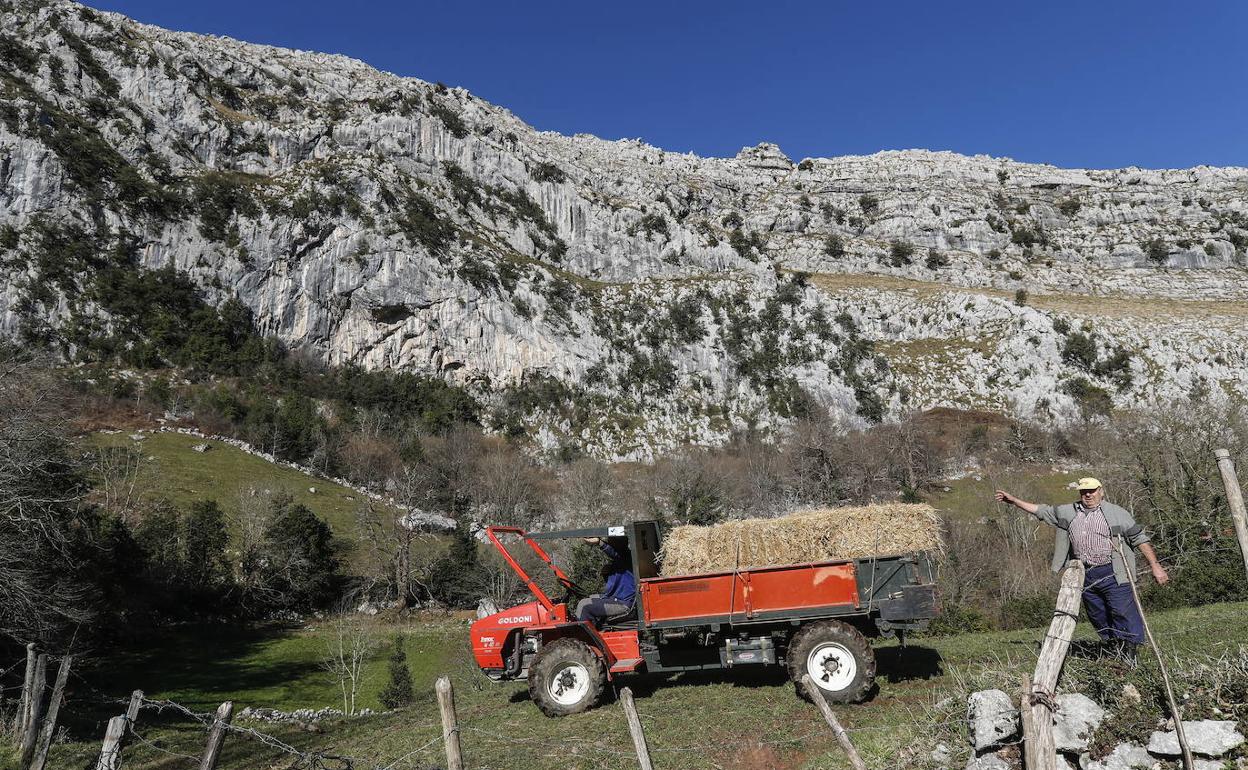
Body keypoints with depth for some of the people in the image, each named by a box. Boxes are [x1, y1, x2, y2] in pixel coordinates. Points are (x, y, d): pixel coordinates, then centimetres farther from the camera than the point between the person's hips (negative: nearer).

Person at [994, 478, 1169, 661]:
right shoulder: (1069, 512, 11)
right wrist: (1013, 500, 16)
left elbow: (1140, 539, 2)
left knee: (1123, 612, -9)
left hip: (1112, 575, -4)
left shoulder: (1117, 513, 1)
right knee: (1098, 617, 9)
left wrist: (1155, 566, -3)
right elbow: (1042, 511, 19)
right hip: (1086, 576, 4)